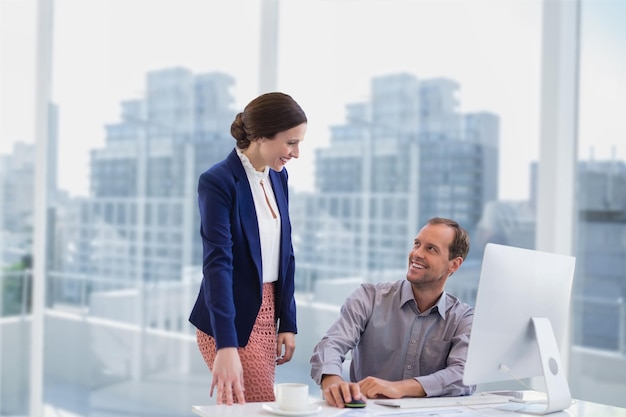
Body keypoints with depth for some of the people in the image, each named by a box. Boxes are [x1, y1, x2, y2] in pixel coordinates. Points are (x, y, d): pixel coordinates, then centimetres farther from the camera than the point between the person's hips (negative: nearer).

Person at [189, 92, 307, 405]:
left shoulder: (278, 176, 5)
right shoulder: (218, 181, -17)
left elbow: (285, 254, 9)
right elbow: (217, 263, -26)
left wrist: (288, 322, 5)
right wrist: (226, 346, -33)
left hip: (267, 315, 7)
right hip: (231, 320, -6)